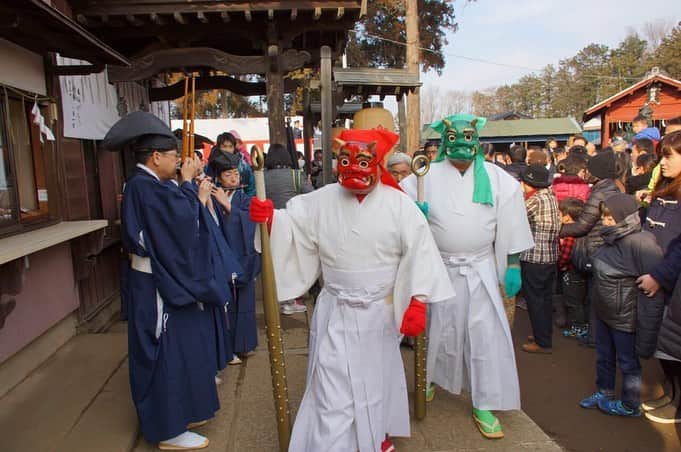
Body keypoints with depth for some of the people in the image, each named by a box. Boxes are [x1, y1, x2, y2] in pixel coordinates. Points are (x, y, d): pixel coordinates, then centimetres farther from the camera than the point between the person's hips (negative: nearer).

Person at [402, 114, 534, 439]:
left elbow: (509, 226, 2)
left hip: (481, 269, 1)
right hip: (439, 269, 0)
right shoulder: (427, 177, -5)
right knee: (439, 330, 15)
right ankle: (431, 378, 43)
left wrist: (513, 266, 0)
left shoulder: (497, 179, -1)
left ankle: (484, 406, 18)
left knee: (486, 334, 2)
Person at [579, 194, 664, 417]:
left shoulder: (641, 243, -25)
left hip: (625, 318, -8)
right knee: (604, 357, 22)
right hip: (604, 313, 8)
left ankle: (630, 405, 32)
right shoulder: (612, 239, 1)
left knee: (628, 362, 12)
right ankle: (604, 393, 42)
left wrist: (646, 330, -23)